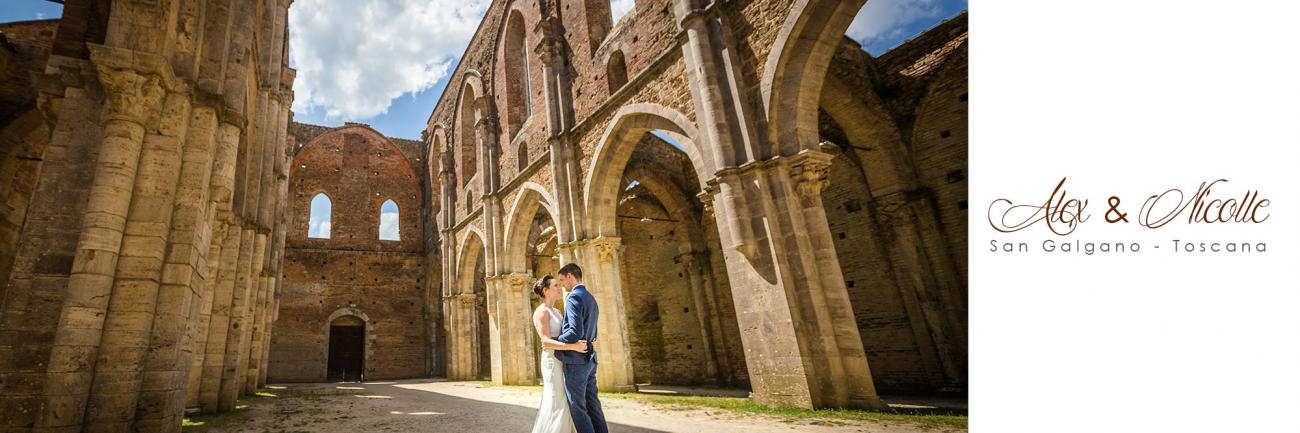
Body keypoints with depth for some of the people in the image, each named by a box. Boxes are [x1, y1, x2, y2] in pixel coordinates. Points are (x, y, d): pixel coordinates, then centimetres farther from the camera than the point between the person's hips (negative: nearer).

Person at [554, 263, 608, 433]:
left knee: (577, 408, 0)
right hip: (589, 360, 9)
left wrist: (552, 340, -11)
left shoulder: (573, 297, -15)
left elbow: (576, 332, -24)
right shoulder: (591, 298, 15)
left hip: (575, 360, -9)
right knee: (592, 405, 12)